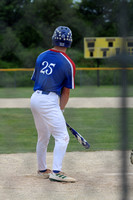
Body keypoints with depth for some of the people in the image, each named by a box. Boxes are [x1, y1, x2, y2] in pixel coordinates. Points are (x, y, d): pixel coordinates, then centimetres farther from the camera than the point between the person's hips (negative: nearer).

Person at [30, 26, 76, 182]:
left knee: (43, 137, 21)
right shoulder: (68, 64, -5)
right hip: (49, 101, -7)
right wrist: (60, 110, 8)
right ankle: (56, 172, -16)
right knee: (62, 137, -6)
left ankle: (42, 169, 31)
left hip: (34, 98, 7)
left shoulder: (41, 56, 11)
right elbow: (66, 92, -2)